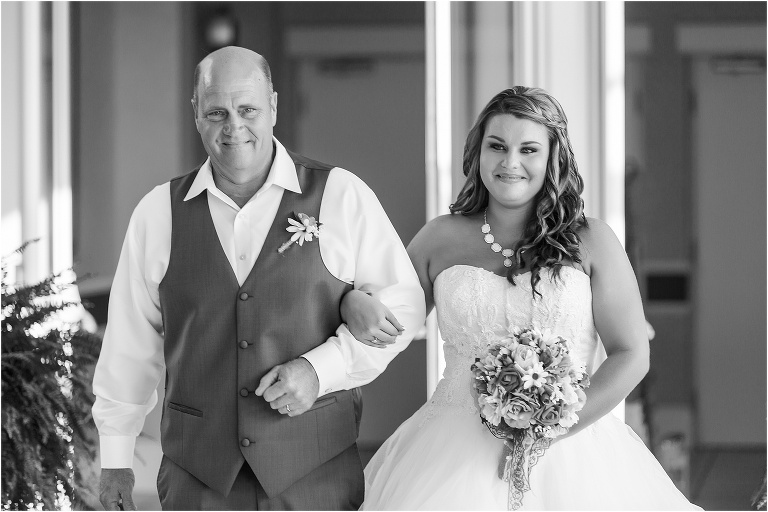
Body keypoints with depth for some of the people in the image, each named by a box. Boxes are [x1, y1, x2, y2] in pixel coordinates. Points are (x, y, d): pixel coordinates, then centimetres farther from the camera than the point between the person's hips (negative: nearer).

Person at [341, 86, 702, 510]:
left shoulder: (591, 242, 3)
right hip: (457, 451, 2)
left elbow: (631, 355, 0)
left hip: (569, 450, -1)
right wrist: (356, 305, -6)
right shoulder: (441, 239, 9)